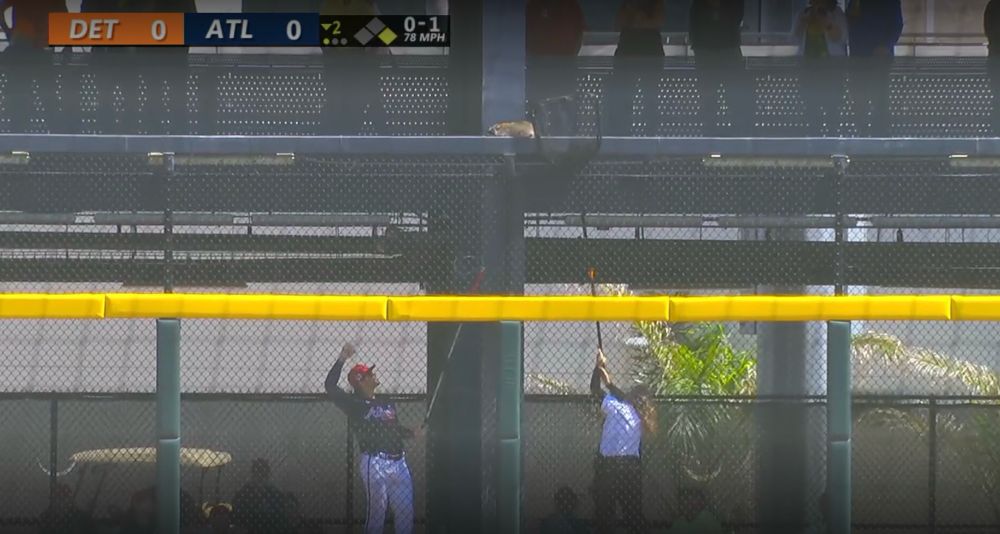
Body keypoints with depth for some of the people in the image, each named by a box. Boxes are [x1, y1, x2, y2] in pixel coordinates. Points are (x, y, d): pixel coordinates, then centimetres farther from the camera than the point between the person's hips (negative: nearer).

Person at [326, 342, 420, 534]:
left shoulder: (387, 404, 18)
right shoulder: (354, 404, -1)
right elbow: (330, 386, -13)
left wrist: (412, 433, 6)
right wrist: (342, 359, -18)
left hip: (399, 462, 6)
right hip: (375, 463, -6)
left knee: (406, 511, 7)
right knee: (377, 511, -7)